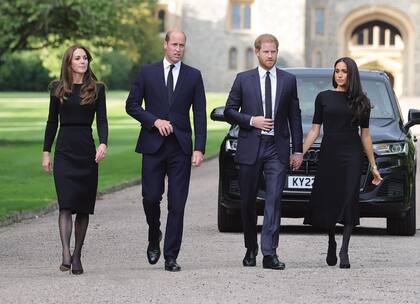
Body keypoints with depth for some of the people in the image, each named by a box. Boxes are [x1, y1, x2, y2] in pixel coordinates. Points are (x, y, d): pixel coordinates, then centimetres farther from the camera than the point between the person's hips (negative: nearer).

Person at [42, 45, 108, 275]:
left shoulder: (97, 89, 6)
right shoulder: (58, 89, 6)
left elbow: (102, 120, 0)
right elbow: (52, 122, 10)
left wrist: (103, 144, -17)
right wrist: (46, 152, 6)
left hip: (87, 151, 1)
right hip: (65, 150, -1)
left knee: (84, 206, 4)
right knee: (66, 204, -14)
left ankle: (77, 256, 13)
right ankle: (66, 254, -23)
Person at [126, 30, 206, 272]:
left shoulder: (194, 76, 7)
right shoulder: (147, 73, 6)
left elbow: (200, 115, 4)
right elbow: (132, 105, 5)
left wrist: (199, 149, -4)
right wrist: (155, 121, -10)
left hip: (181, 147, 0)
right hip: (153, 144, 0)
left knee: (177, 204, -2)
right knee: (151, 197, -4)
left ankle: (171, 257, 2)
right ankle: (154, 238, 25)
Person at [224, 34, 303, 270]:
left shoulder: (289, 80, 8)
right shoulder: (243, 79, 5)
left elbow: (295, 116, 9)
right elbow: (229, 111, 6)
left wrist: (298, 150, 6)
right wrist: (251, 120, -11)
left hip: (277, 148, 0)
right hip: (250, 148, 1)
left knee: (274, 200, -11)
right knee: (248, 202, 7)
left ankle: (270, 253, -14)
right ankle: (251, 250, 23)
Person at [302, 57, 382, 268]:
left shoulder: (361, 102, 7)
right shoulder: (324, 98, 7)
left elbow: (365, 135, 10)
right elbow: (314, 130, 6)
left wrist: (373, 166, 10)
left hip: (352, 156, -1)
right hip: (328, 155, 1)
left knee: (349, 200, -9)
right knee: (327, 201, 2)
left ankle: (344, 251, -9)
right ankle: (331, 243, 24)